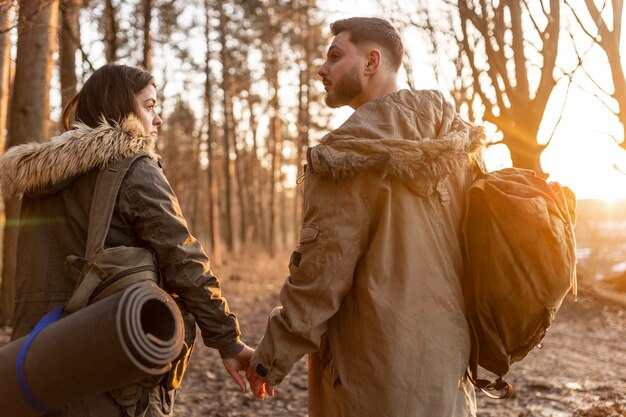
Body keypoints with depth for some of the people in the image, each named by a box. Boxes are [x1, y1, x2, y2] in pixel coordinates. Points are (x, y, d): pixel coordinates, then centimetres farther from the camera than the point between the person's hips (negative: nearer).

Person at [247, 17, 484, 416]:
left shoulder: (348, 152, -15)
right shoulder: (459, 143, 5)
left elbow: (323, 267, -17)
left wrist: (273, 356, -6)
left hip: (376, 370, -6)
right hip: (450, 358, 7)